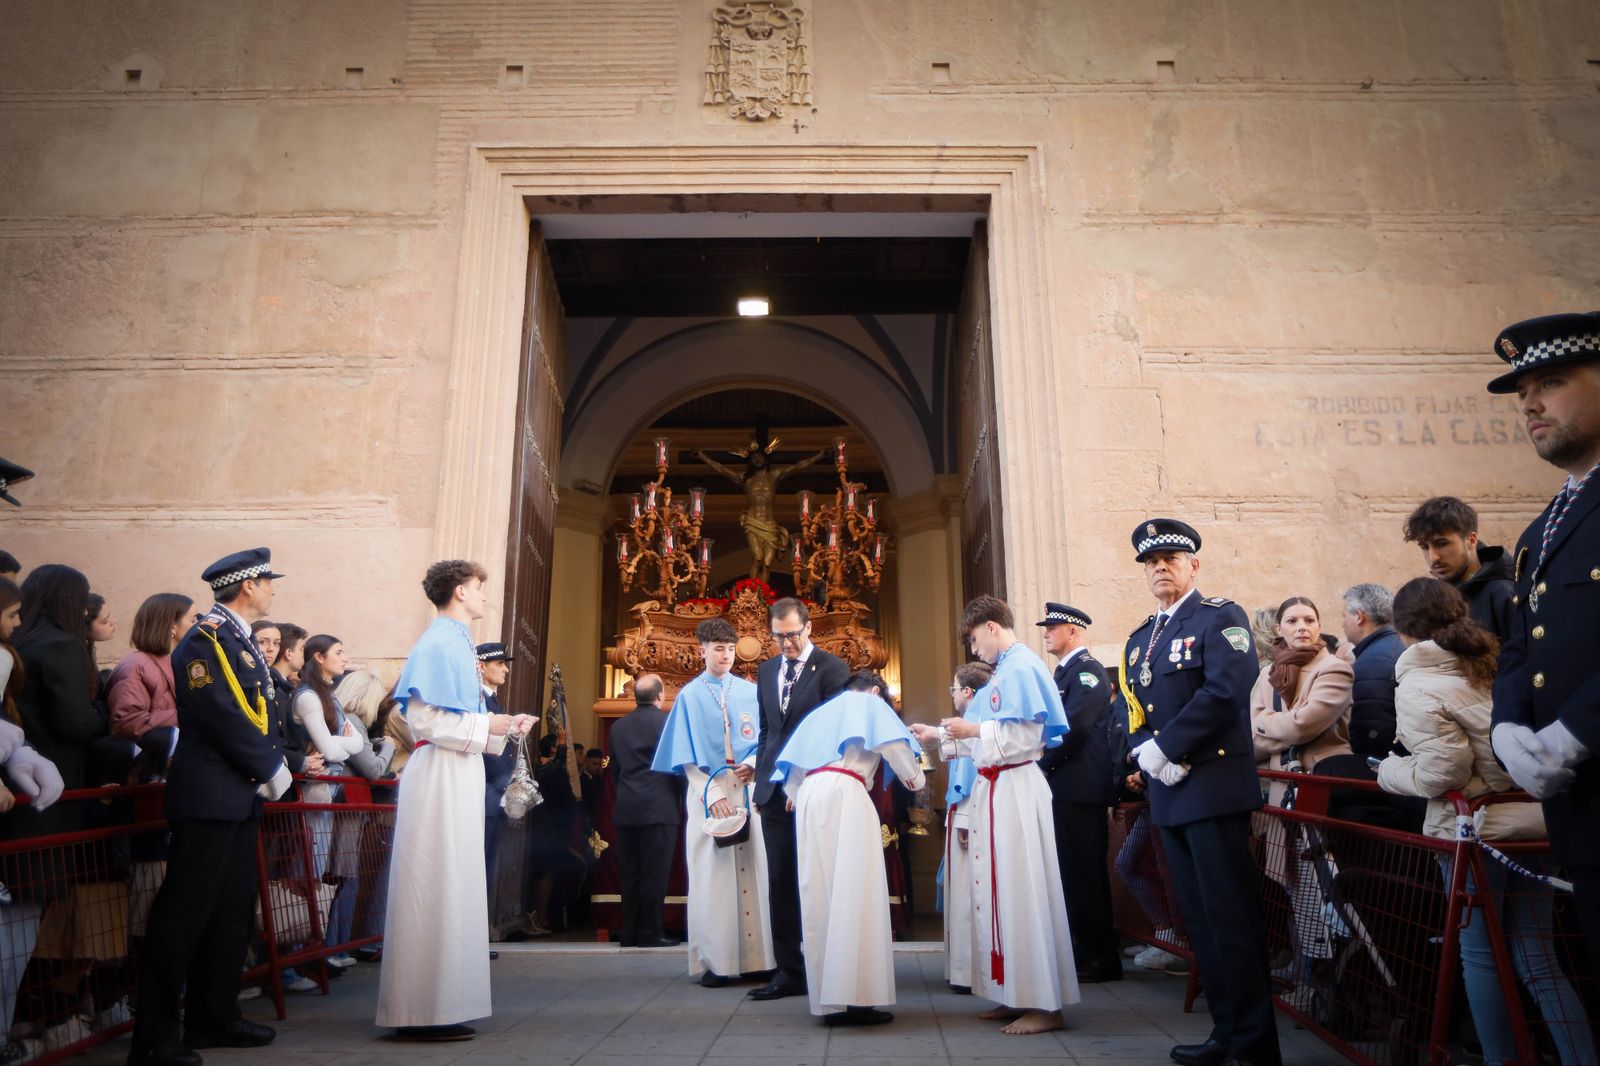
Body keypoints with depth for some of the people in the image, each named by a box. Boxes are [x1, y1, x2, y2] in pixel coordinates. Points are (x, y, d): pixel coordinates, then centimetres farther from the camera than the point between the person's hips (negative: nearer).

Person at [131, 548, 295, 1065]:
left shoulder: (237, 638, 16)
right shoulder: (207, 638, -13)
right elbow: (223, 715, -20)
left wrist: (272, 766, 5)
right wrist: (272, 769, -12)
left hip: (240, 798, 10)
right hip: (210, 797, -10)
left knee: (232, 911, 15)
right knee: (184, 913, -4)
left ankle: (215, 1018, 25)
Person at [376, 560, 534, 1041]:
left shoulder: (456, 641, 16)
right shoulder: (439, 643, -11)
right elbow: (422, 717, -19)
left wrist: (502, 727, 11)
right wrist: (485, 726, -14)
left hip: (458, 773, 10)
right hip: (439, 773, -10)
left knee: (451, 888, 12)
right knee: (435, 889, -5)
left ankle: (437, 1006, 20)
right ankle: (423, 1011, 3)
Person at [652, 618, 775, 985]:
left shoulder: (750, 692, 11)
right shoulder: (690, 696, 6)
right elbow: (687, 756, 0)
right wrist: (712, 792, -11)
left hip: (747, 788, 2)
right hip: (707, 791, -2)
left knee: (751, 869, -2)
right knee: (712, 872, -3)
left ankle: (756, 956, 3)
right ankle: (715, 961, 1)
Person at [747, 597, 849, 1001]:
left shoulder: (832, 668, -4)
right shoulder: (766, 671, 15)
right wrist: (754, 763, 6)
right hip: (775, 792, 5)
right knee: (781, 883, 6)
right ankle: (789, 971, 13)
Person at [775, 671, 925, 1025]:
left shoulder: (822, 713, 33)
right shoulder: (869, 703, 16)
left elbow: (792, 771, 26)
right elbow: (892, 743, 2)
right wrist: (915, 778, 18)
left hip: (809, 796, 6)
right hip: (844, 794, -6)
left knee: (821, 895, 6)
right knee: (853, 893, -8)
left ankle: (827, 999, 7)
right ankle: (853, 998, -13)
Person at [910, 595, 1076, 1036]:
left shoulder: (1021, 668, -14)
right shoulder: (1006, 670, 15)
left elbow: (1025, 736, -20)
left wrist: (974, 730, -16)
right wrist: (940, 735, 21)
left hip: (1014, 790, -10)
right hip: (996, 789, 10)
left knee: (1020, 891, -4)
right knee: (1000, 891, 13)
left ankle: (1044, 1005, 6)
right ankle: (1017, 996, 23)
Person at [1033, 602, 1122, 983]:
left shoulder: (1087, 670, -11)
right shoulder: (1065, 671, 19)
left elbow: (1076, 727, -22)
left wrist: (1044, 765, -14)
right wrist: (1045, 767, 7)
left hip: (1080, 789, -10)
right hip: (1064, 788, 10)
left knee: (1084, 873, -3)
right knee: (1072, 871, 13)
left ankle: (1100, 958, 6)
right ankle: (1084, 950, 22)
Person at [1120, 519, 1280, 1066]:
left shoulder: (1220, 618, -4)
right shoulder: (1139, 640, 17)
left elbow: (1224, 693, -18)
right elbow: (1135, 716, 14)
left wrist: (1163, 748, -16)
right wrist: (1150, 758, -7)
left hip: (1215, 788, -7)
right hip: (1170, 796, 8)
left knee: (1230, 915, -3)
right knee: (1199, 917, 14)